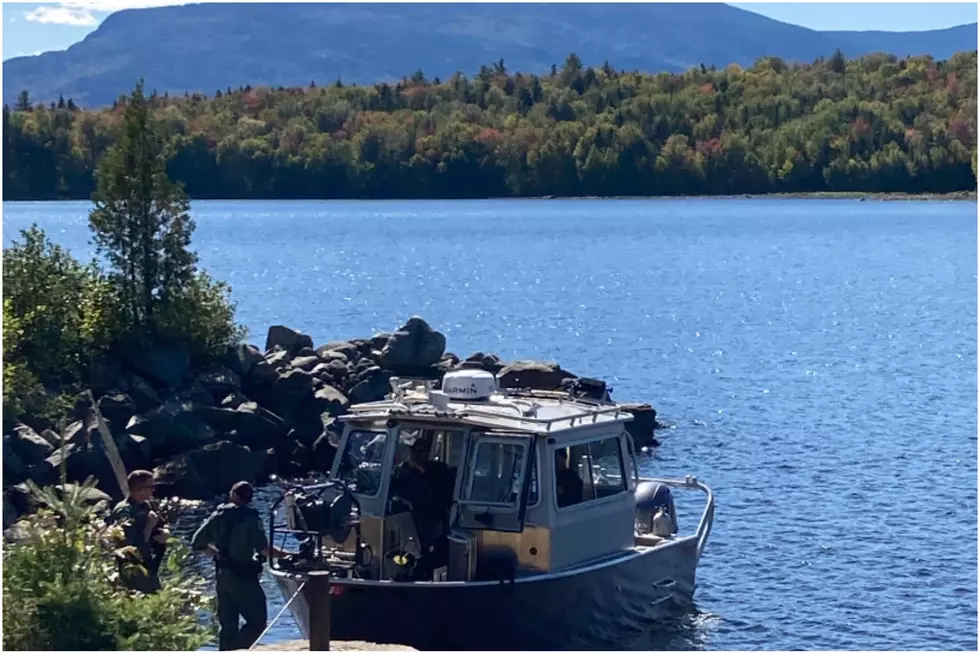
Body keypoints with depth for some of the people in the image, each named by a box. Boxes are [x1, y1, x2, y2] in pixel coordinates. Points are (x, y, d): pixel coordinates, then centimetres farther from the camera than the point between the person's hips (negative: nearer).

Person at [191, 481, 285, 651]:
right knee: (257, 620, -1)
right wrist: (285, 554, -7)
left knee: (227, 624, 13)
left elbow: (198, 544, 7)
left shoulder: (219, 514, 6)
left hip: (222, 574, 7)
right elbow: (263, 549, -19)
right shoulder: (250, 516, -11)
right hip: (243, 575, -6)